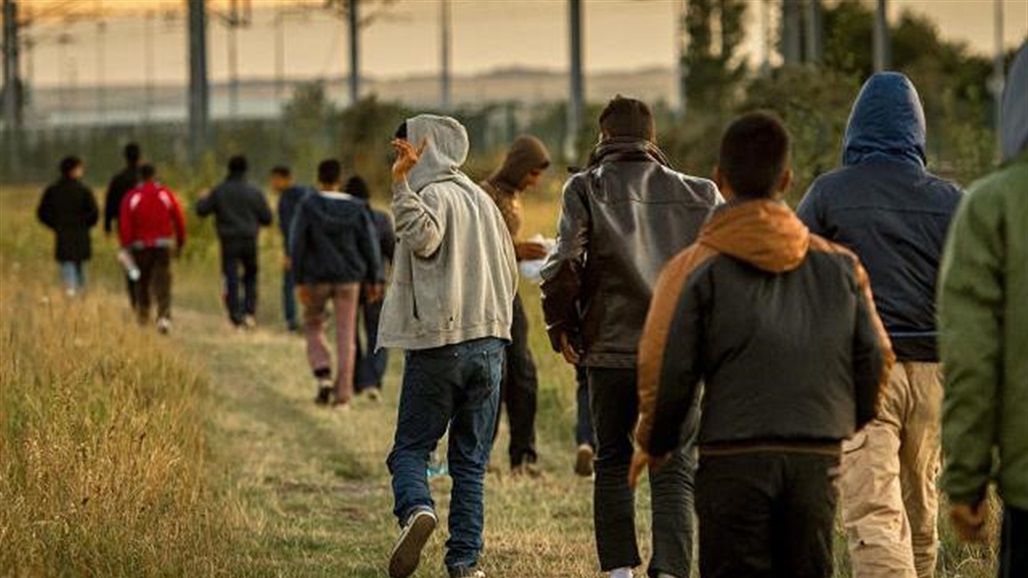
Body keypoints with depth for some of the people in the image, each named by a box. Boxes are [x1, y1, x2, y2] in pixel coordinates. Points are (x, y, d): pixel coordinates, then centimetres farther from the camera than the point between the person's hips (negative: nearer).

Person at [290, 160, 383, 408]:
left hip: (316, 277, -1)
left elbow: (297, 243, -9)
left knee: (313, 326, 17)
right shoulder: (356, 208, -1)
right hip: (348, 277, 1)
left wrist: (299, 280, -6)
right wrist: (375, 279, 6)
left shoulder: (308, 206, -6)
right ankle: (343, 393, 2)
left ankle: (323, 375, -3)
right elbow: (369, 242, 0)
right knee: (346, 334, 6)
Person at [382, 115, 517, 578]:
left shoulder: (432, 196, -8)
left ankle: (417, 510, -26)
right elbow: (509, 273, 20)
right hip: (488, 343, 6)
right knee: (470, 461, 8)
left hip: (437, 345, -6)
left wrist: (401, 183, -34)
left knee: (411, 448, 2)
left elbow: (423, 239, -31)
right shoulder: (481, 200, 16)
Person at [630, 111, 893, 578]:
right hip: (817, 459, 3)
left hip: (733, 458, -3)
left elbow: (664, 369, -6)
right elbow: (876, 359, 10)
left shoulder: (696, 268, -2)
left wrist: (654, 444, 11)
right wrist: (848, 422, 28)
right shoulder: (838, 264, 9)